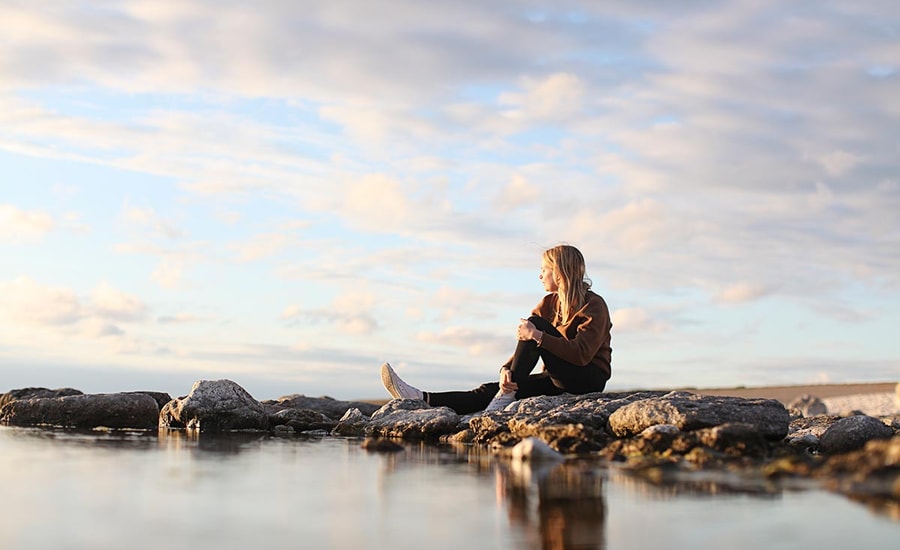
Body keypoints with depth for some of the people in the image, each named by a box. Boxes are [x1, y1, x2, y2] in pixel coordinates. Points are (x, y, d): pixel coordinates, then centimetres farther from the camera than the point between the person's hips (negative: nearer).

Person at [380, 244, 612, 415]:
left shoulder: (594, 306, -11)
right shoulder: (549, 304, 12)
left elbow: (582, 354, -25)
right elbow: (525, 347, 1)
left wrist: (537, 335, -31)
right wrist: (506, 369, -19)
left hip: (588, 378, -7)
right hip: (558, 380, 7)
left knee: (535, 323, -23)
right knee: (490, 391, -12)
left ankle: (507, 394, -24)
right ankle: (421, 400, -24)